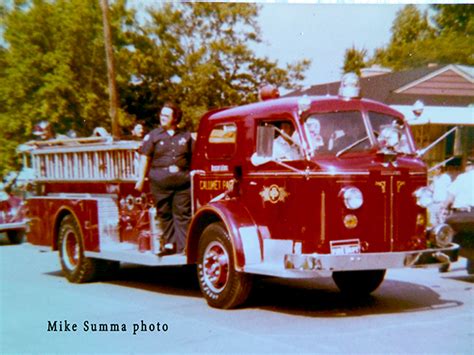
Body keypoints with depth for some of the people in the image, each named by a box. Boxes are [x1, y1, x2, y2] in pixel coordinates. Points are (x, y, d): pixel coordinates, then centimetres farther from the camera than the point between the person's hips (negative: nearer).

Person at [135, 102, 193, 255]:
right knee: (164, 214, 3)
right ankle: (169, 244, 10)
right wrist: (141, 179, 1)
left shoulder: (186, 136, 13)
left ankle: (184, 245, -4)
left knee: (183, 213, -4)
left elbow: (194, 158, 16)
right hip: (160, 181, 0)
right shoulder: (153, 135, 9)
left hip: (182, 180, 0)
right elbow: (145, 157, 7)